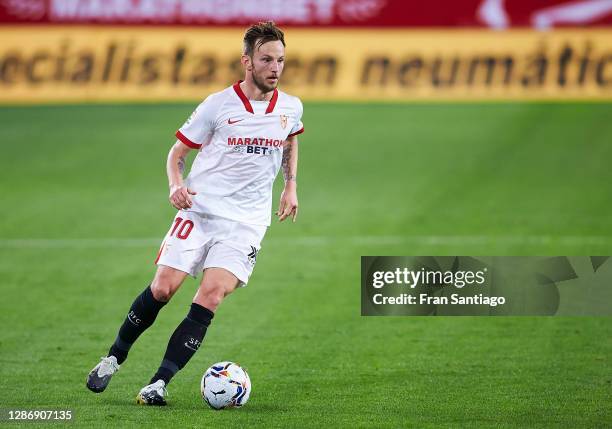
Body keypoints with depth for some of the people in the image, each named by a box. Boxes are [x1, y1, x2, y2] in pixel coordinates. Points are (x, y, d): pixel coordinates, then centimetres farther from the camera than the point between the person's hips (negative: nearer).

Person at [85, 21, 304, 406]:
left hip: (246, 220, 1)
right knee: (162, 288, -8)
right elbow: (178, 151, 6)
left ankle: (160, 382, -13)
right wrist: (176, 185, -14)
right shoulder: (218, 105, -4)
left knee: (210, 298, -16)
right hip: (199, 211, -1)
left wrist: (291, 186, 18)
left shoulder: (291, 108, 5)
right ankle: (114, 358, 14)